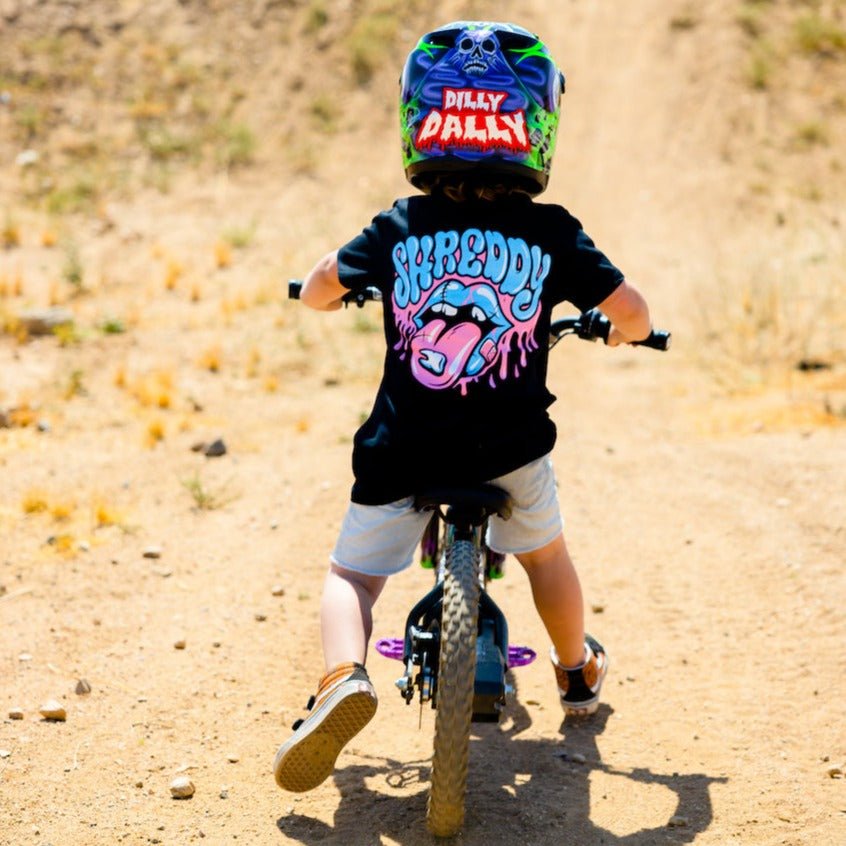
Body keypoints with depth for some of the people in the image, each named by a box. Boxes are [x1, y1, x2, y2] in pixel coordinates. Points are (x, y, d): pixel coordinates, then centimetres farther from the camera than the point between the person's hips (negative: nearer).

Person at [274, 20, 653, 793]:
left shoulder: (398, 228, -1)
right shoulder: (552, 234, -4)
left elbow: (316, 290, 8)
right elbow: (633, 312, 0)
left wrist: (331, 289, 33)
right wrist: (622, 330, 25)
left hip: (402, 451, -1)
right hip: (511, 448, 1)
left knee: (353, 572, 12)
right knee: (545, 552, 28)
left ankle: (344, 675, -16)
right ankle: (578, 673, 47)